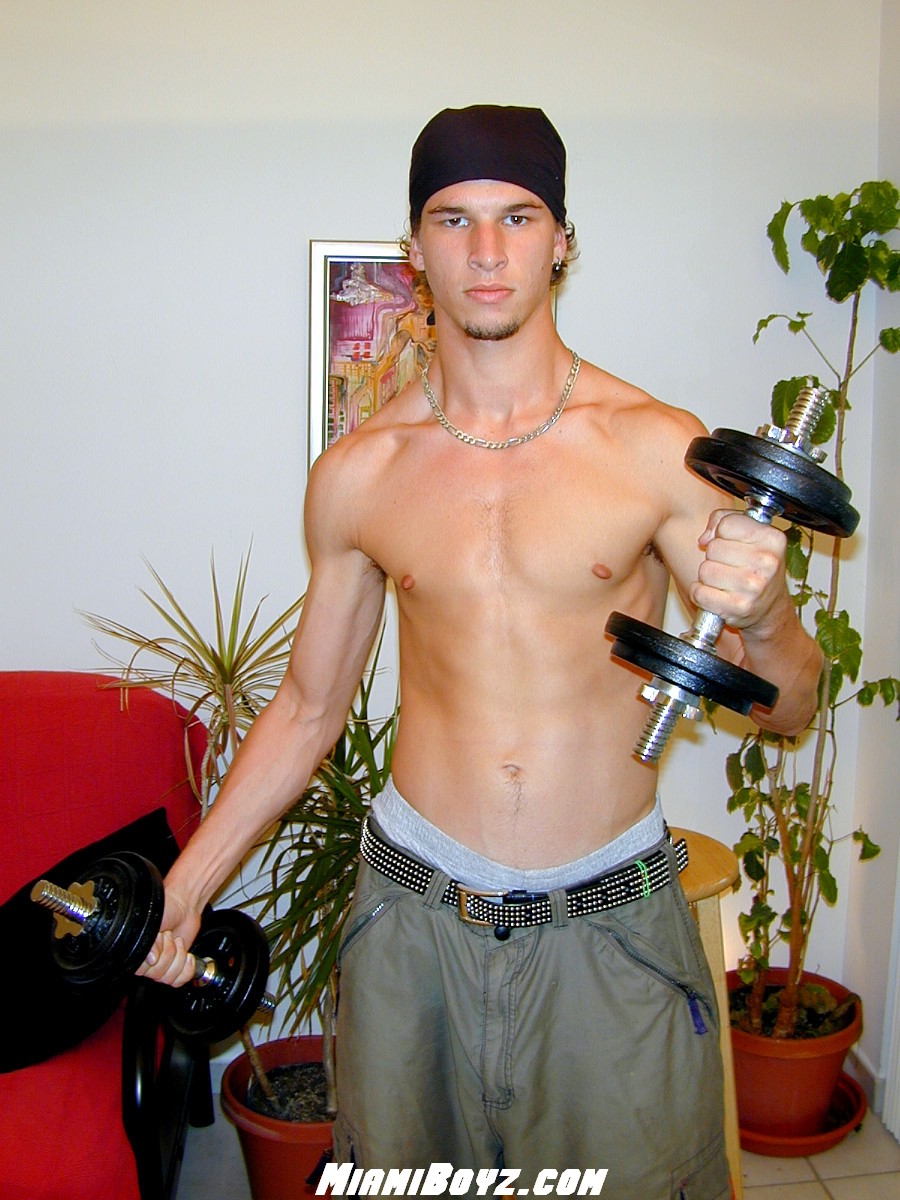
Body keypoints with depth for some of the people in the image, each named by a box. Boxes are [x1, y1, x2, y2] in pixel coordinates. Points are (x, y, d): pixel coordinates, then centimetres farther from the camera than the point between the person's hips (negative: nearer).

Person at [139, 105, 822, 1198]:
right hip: (415, 914, 2)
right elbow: (308, 706, 9)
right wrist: (186, 885, 7)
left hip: (611, 926, -1)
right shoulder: (357, 474, -2)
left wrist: (759, 619, -23)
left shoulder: (659, 449, -8)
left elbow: (788, 707, -1)